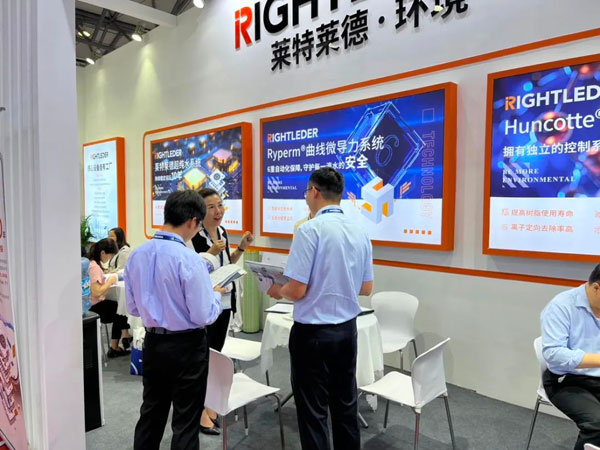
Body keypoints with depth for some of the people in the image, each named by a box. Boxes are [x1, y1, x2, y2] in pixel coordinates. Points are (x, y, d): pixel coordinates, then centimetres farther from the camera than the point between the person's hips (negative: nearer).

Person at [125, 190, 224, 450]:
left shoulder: (137, 255, -2)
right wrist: (217, 294, -2)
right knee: (185, 421, 10)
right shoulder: (189, 260, -23)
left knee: (151, 412, 22)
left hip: (152, 343, 6)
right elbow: (204, 316, -20)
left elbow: (133, 307, 8)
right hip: (186, 347, -6)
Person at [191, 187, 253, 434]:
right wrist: (211, 252, -28)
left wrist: (241, 248, 3)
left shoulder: (222, 231, 7)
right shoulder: (193, 235, -17)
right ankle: (200, 410, 20)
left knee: (216, 355, 16)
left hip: (223, 302, 8)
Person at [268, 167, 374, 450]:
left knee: (313, 410, 8)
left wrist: (278, 291, 1)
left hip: (313, 332, -7)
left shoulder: (310, 230, -18)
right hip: (347, 330, 7)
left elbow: (296, 290, -20)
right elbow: (366, 288, 9)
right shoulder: (360, 232, 3)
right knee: (345, 403, 20)